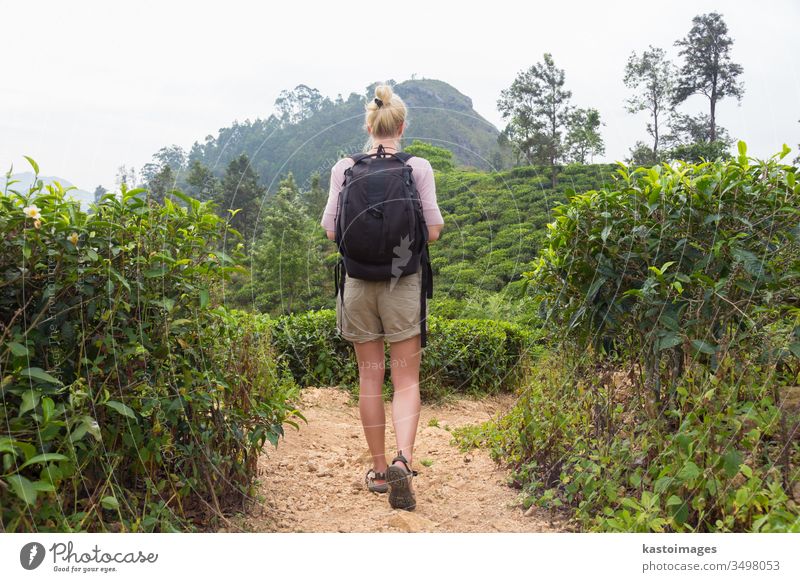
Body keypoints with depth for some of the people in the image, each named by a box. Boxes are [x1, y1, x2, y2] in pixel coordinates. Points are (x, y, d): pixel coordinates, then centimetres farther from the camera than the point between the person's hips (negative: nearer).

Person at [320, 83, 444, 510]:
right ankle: (403, 460, -14)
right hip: (403, 283, -1)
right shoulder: (418, 168, -5)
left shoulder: (344, 168, -1)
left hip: (358, 282, 2)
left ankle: (379, 469, 21)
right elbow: (433, 231, -5)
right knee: (406, 380, 6)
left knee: (369, 379, 12)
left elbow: (331, 230, 0)